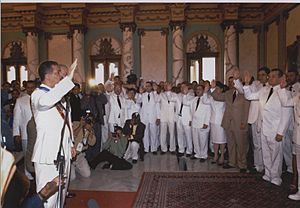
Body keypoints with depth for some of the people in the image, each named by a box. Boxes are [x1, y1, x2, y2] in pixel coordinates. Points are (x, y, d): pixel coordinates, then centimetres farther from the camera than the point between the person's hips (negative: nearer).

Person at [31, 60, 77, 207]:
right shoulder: (37, 95, -11)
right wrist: (68, 78, -38)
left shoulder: (58, 95, 14)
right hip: (48, 153, -8)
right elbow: (45, 101, -38)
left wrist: (71, 144, 19)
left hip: (63, 151, 8)